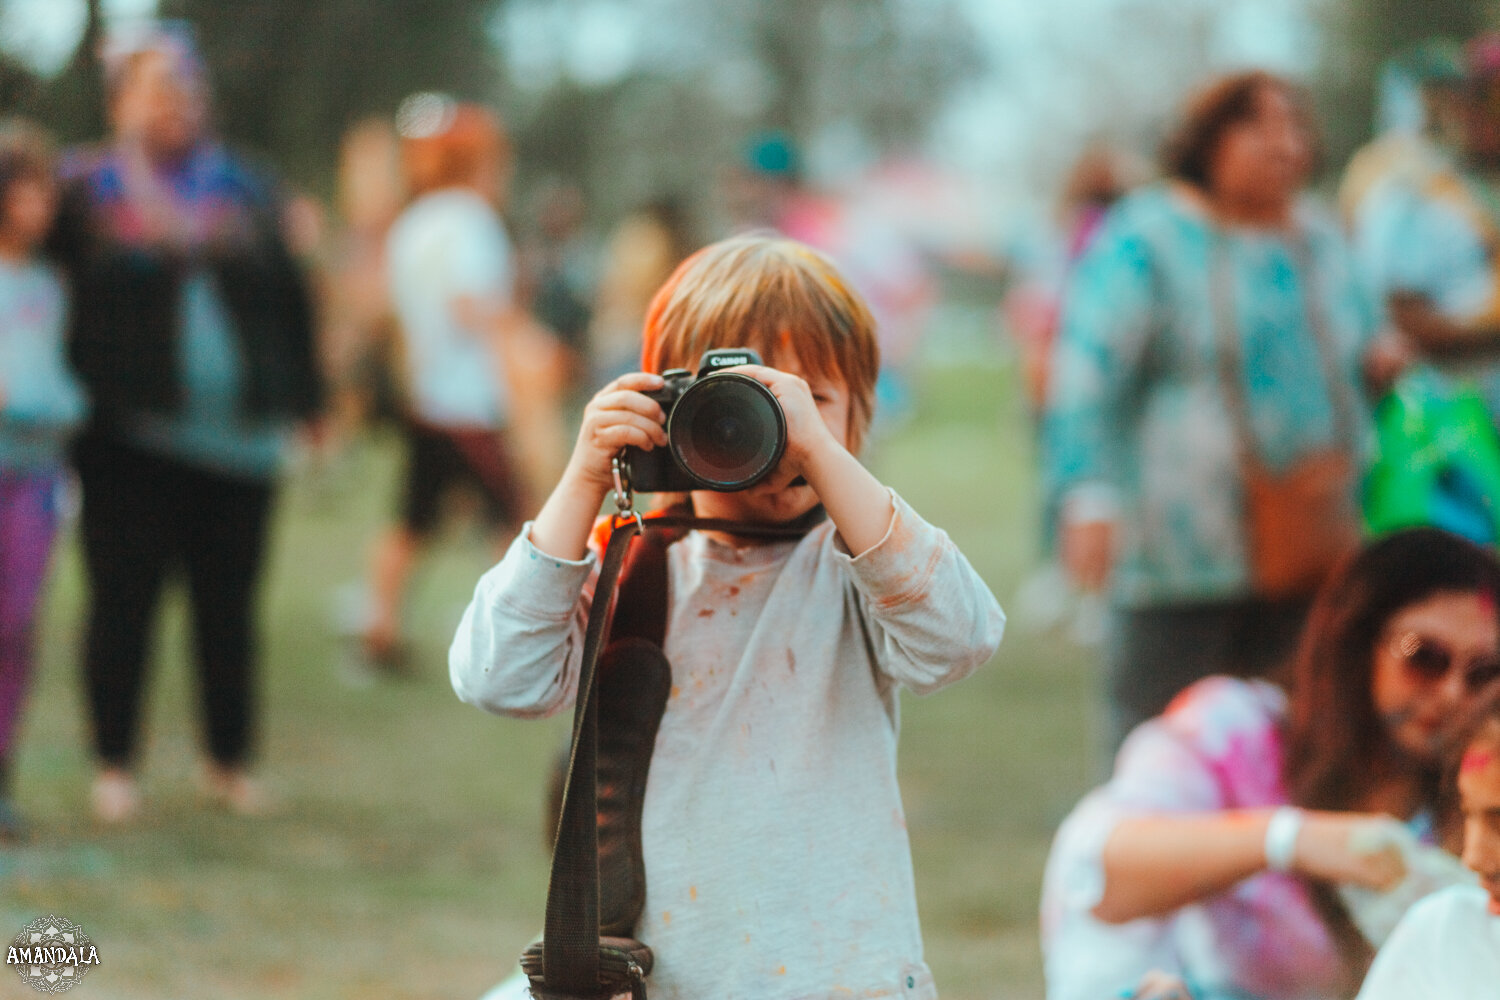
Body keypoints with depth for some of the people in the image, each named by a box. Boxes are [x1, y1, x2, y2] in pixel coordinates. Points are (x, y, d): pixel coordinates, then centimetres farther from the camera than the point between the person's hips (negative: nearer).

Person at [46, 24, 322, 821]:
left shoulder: (245, 191, 12)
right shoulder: (84, 190, 3)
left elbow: (287, 299, 16)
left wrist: (301, 399, 13)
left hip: (238, 437, 3)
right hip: (130, 436, -3)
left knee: (228, 604, 6)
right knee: (123, 600, -1)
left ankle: (229, 763, 18)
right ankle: (114, 766, 10)